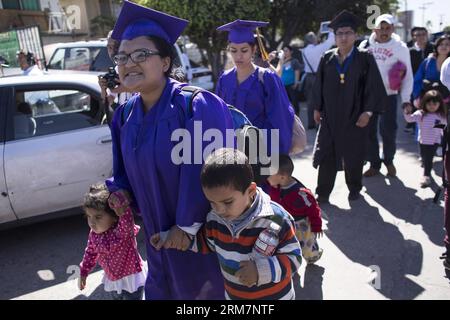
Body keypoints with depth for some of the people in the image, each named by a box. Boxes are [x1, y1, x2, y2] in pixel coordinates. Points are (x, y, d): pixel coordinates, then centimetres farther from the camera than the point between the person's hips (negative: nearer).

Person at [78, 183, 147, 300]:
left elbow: (127, 219, -55)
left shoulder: (123, 230, -31)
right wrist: (83, 273, 14)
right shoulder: (94, 233, -9)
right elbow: (91, 252, 8)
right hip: (112, 279, 7)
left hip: (131, 279, -7)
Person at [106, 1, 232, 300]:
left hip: (203, 233, -6)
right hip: (157, 229, 7)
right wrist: (119, 191, -4)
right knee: (162, 288, 25)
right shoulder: (126, 115, -2)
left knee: (205, 288, 17)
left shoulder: (197, 106, -25)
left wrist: (188, 225, -21)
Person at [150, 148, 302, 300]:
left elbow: (294, 257, -20)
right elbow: (209, 241, 6)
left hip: (275, 296, -4)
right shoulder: (215, 218, -15)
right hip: (233, 295, 4)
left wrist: (261, 270, -33)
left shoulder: (277, 220, -29)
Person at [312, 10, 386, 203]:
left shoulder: (365, 59, -4)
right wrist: (317, 108, 7)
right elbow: (319, 86, 9)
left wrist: (368, 112, -11)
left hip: (355, 118, -1)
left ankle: (354, 189, 31)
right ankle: (323, 193, 11)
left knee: (353, 156, 11)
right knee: (327, 156, 1)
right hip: (330, 117, 2)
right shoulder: (327, 59, 3)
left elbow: (375, 87, -5)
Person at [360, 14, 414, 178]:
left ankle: (389, 161, 26)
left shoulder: (400, 48, -3)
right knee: (368, 132, 5)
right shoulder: (365, 45, 3)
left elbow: (407, 75, -1)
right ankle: (374, 164, 22)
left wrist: (406, 99, -6)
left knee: (388, 132, 0)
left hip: (389, 97, -2)